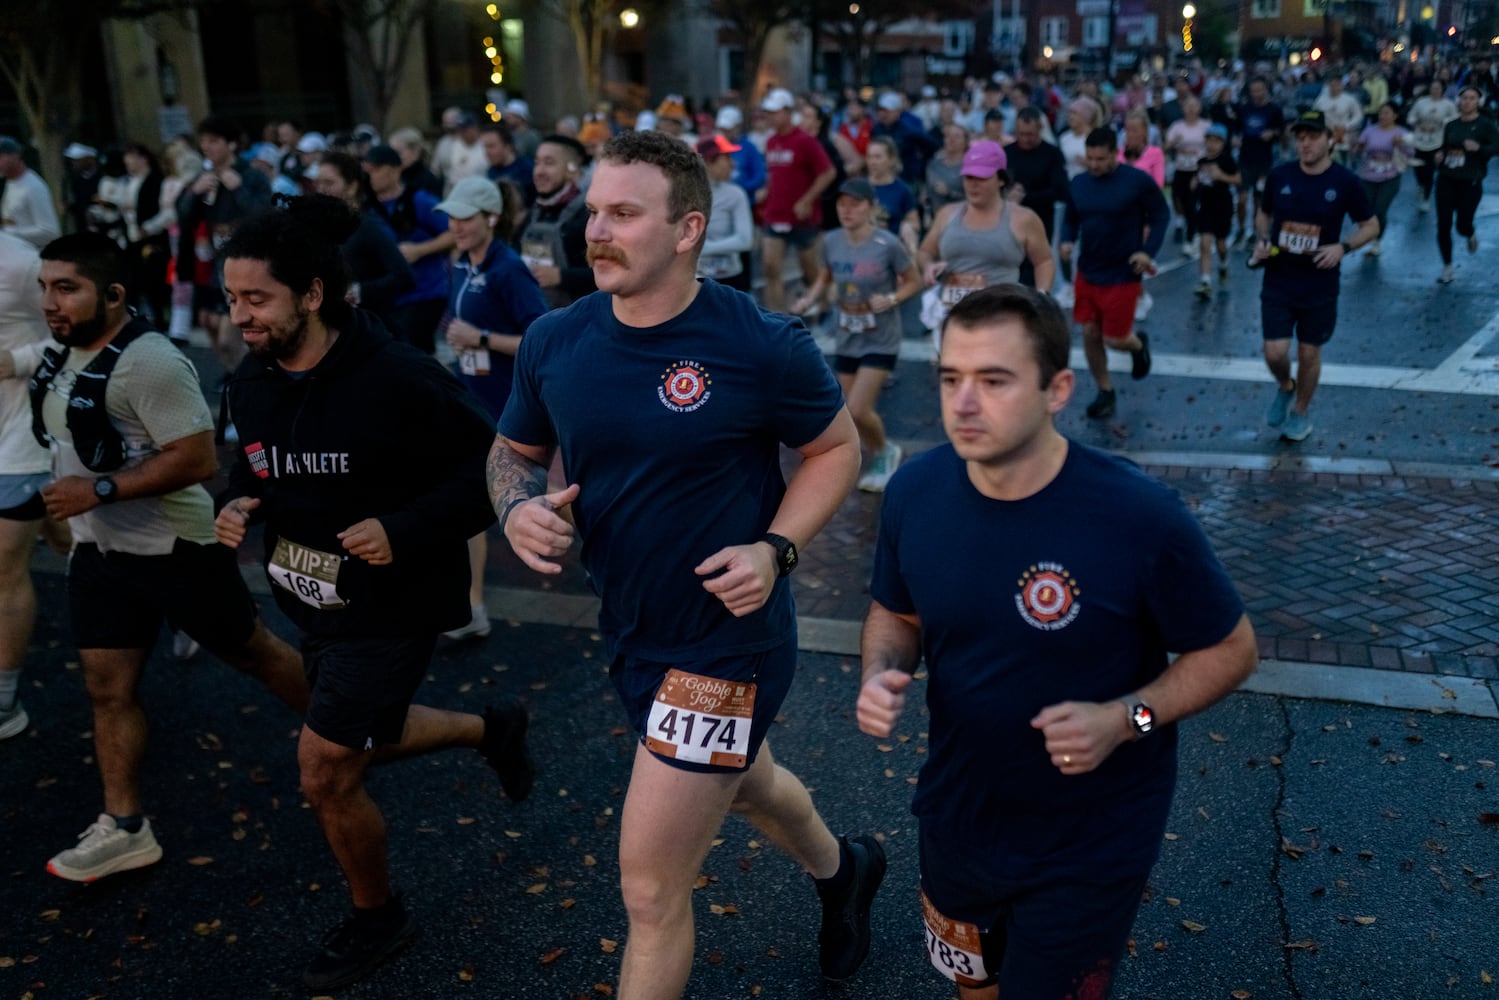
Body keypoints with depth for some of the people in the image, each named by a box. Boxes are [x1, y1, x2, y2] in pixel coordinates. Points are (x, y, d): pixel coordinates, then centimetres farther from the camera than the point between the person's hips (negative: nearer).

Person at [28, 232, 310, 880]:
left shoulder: (148, 362, -23)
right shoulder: (62, 354, 6)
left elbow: (199, 460, -29)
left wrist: (99, 491, -27)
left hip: (173, 547, -8)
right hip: (98, 549, 8)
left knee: (253, 653, 9)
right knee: (107, 686, 9)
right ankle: (124, 829, 19)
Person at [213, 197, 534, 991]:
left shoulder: (396, 379, -26)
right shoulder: (250, 384, -5)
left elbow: (490, 468, -20)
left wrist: (406, 529, -29)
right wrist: (237, 505, -7)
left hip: (391, 604, -8)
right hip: (311, 597, 8)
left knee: (325, 774, -1)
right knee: (364, 737, 25)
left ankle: (376, 919, 27)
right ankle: (494, 730, 51)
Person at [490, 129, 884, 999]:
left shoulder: (763, 347, -20)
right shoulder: (555, 343, -6)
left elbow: (839, 448, -5)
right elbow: (515, 452, 10)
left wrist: (775, 550, -19)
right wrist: (519, 509, -13)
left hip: (728, 641, -6)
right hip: (631, 627, 7)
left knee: (652, 887, -1)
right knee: (743, 784, 32)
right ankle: (842, 870, 64)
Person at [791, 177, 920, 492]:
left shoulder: (888, 244, -18)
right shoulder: (831, 242, -6)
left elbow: (914, 282, -6)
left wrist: (891, 299, -24)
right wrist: (809, 300, -7)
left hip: (880, 341, -5)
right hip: (846, 340, 5)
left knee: (857, 410, -13)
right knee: (855, 412, 12)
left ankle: (885, 451, 18)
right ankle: (880, 461, 38)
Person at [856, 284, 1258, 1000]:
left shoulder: (1139, 517, -27)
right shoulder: (915, 490, -14)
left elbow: (1229, 650, -12)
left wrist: (1126, 719, -27)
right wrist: (883, 673, -17)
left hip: (1088, 850, -4)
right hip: (956, 824, 4)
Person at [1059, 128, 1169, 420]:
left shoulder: (1138, 181, -13)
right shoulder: (1079, 183, -1)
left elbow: (1161, 215, -4)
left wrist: (1149, 251, -15)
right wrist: (1067, 241, -9)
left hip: (1122, 274, -4)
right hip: (1087, 272, 4)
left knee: (1114, 338, -2)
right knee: (1090, 334, 6)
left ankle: (1138, 344, 36)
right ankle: (1105, 393, 25)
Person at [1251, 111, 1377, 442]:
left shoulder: (1345, 182, -8)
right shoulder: (1279, 176, -3)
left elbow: (1371, 225, 3)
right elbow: (1263, 215, 14)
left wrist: (1343, 247, -15)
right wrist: (1262, 240, -6)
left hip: (1320, 286, -1)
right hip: (1278, 282, 1)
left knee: (1309, 353, 10)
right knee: (1275, 352, -5)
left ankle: (1301, 412, 32)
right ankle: (1285, 387, 30)